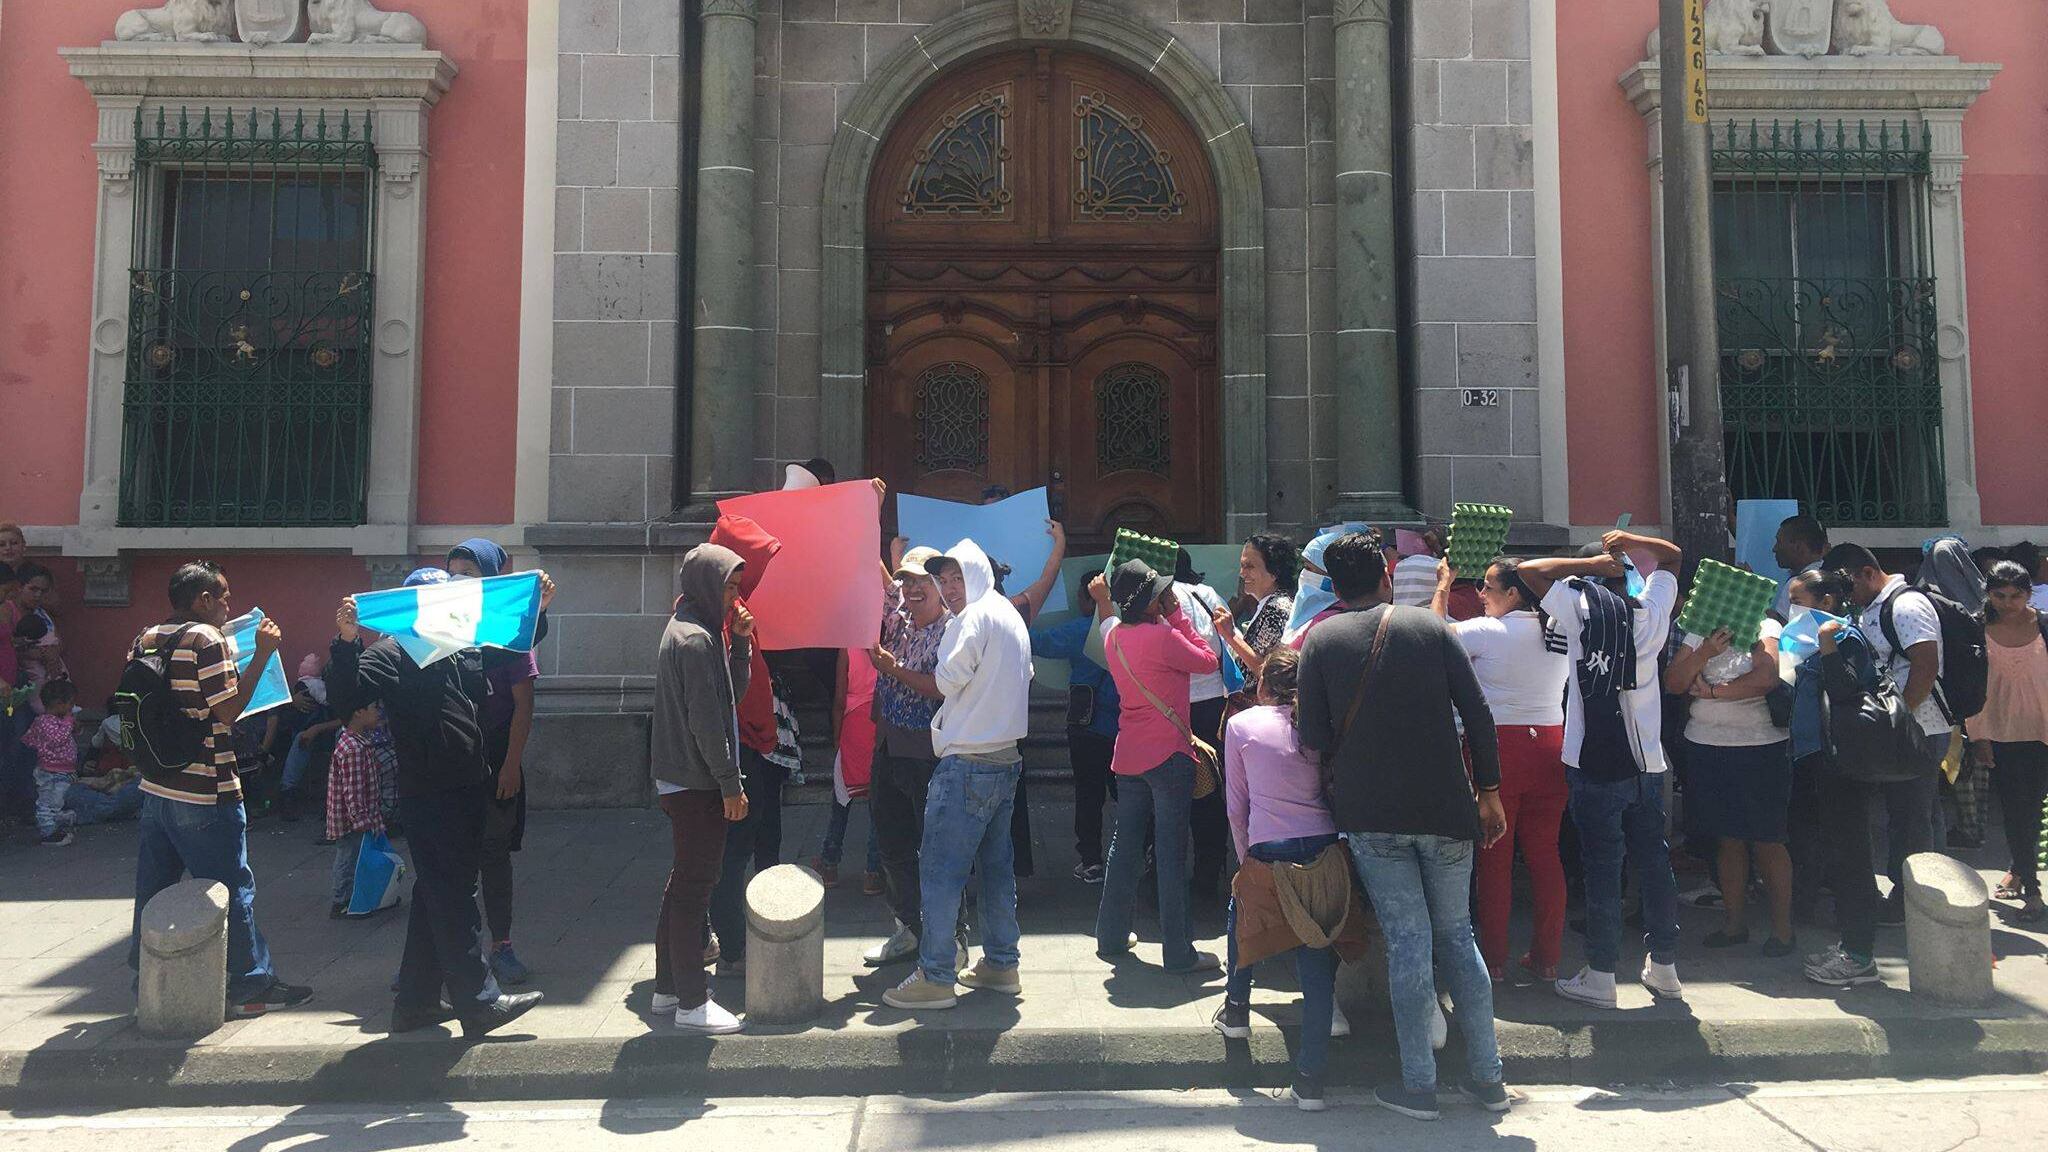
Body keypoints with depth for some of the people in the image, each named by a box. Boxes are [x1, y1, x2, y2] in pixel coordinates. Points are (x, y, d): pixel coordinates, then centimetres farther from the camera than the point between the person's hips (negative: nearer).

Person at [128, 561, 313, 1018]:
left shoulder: (145, 640, 9)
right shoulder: (208, 640, -14)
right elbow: (229, 711, -17)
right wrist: (262, 654, -14)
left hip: (155, 787, 8)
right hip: (205, 792, -8)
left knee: (153, 886, 15)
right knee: (231, 889, 2)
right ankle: (250, 985, 11)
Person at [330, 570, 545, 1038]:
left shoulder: (469, 644, 11)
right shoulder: (391, 654, -6)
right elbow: (345, 699, -20)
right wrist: (346, 643, -33)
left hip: (470, 791, 7)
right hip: (427, 798, -7)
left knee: (437, 896, 14)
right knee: (453, 898, -3)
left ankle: (416, 1002, 26)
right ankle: (478, 1001, 3)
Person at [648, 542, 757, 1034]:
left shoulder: (689, 630, 15)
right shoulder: (696, 638, -17)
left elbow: (732, 695, 16)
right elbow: (706, 720, -21)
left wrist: (740, 642, 4)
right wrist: (731, 783, -17)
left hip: (681, 781, 10)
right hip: (698, 783, -10)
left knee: (684, 882, 17)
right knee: (695, 887, -4)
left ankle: (668, 985, 27)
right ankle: (691, 1003, 2)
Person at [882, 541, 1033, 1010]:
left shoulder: (973, 618, -13)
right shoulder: (1012, 616, 16)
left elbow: (947, 680, -16)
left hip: (968, 764, -10)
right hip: (1007, 757, 10)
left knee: (940, 870, -5)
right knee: (998, 867, 15)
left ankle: (935, 977, -2)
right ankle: (1000, 964, 22)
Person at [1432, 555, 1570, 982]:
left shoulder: (1488, 632, -11)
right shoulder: (1558, 631, 7)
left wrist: (1444, 585, 14)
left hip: (1499, 744, -5)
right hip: (1550, 746, 5)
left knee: (1494, 856, 3)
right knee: (1545, 854, 10)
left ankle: (1494, 960, 9)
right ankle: (1546, 958, 16)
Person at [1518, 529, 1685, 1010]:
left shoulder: (1580, 606, -5)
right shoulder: (1649, 612, 5)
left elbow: (1528, 569, 0)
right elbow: (1672, 555, 21)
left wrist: (1591, 562, 0)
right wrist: (1628, 543, 9)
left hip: (1594, 765, -4)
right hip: (1646, 762, 4)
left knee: (1602, 867, -1)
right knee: (1654, 862, 12)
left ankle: (1600, 977, 5)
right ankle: (1664, 967, 22)